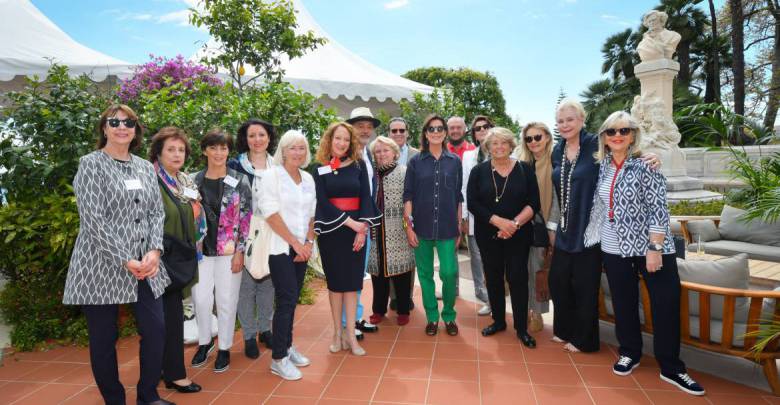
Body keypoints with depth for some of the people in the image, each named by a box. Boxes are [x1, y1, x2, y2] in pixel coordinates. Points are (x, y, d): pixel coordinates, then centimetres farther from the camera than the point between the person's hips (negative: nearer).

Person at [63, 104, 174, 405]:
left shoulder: (145, 167, 11)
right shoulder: (91, 164, -4)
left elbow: (157, 212, 8)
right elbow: (93, 219, -13)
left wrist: (154, 251, -8)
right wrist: (125, 260, -17)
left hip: (146, 266, 5)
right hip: (102, 267, -4)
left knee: (156, 329, 5)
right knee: (104, 339, 7)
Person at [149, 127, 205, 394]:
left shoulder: (185, 182, 12)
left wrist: (193, 249, 16)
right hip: (164, 258, -8)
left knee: (171, 312, 15)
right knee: (171, 313, -3)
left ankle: (166, 367, 29)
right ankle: (175, 373, 8)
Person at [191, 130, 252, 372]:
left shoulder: (239, 181, -3)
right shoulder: (195, 181, 5)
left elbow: (246, 218, -4)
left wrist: (240, 251, -9)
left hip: (229, 250, -2)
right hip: (201, 249, 2)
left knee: (226, 301, 4)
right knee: (201, 299, 5)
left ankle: (224, 348, 22)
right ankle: (205, 342, 29)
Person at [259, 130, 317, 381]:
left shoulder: (308, 178, 10)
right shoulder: (272, 175, -8)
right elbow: (270, 213, -15)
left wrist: (308, 242, -1)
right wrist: (295, 242, -14)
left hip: (301, 248, 6)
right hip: (280, 247, -5)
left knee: (292, 299, 12)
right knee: (287, 300, -6)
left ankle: (287, 346, 26)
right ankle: (278, 359, 5)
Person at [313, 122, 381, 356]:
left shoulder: (358, 165, 5)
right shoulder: (320, 169, 1)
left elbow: (366, 197, 0)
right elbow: (323, 202, -7)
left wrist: (362, 229, -11)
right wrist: (350, 222, -14)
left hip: (357, 230, 1)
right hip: (330, 231, -1)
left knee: (352, 281, 3)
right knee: (335, 281, 7)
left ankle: (350, 334, 10)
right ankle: (337, 332, 18)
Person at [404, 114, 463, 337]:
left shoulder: (454, 161, 5)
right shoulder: (416, 161, 2)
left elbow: (458, 197, 8)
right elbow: (408, 195, 2)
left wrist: (459, 227, 8)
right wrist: (409, 226, -5)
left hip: (447, 227, 0)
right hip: (422, 226, 0)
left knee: (449, 272, -5)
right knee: (425, 274, 7)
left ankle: (449, 315, 18)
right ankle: (432, 317, 24)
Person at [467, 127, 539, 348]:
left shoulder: (525, 169, 2)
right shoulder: (479, 171, 3)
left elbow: (533, 203, -2)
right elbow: (473, 203, -5)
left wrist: (515, 223, -16)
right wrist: (498, 221, -16)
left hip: (518, 234, -1)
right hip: (488, 234, 1)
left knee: (518, 278, -2)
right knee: (493, 277, 9)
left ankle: (521, 328, 11)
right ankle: (498, 321, 25)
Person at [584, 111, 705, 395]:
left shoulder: (646, 164, -9)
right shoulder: (602, 167, 5)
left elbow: (658, 209, -13)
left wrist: (655, 248, -18)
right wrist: (594, 241, 11)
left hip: (651, 247, -4)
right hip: (614, 249, 4)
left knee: (666, 305, 0)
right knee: (623, 304, 14)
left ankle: (671, 368, 16)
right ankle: (630, 353, 33)